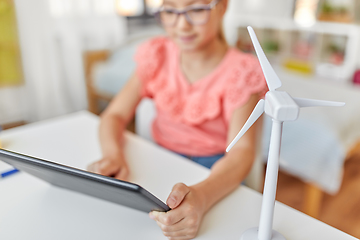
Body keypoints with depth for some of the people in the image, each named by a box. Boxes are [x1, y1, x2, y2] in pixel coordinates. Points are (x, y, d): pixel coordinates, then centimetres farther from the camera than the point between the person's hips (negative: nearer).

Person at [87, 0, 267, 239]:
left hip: (216, 168, -2)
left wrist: (201, 196, -46)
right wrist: (113, 155, -29)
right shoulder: (157, 55, -3)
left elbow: (241, 150, -25)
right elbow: (115, 114, -5)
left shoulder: (241, 72, -13)